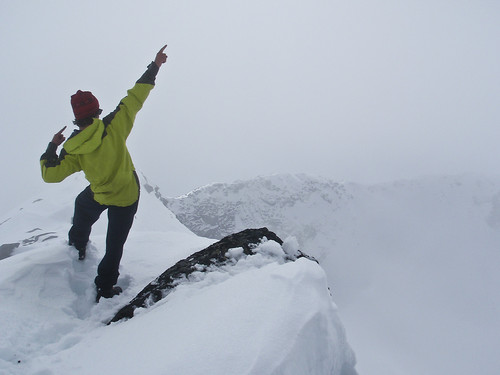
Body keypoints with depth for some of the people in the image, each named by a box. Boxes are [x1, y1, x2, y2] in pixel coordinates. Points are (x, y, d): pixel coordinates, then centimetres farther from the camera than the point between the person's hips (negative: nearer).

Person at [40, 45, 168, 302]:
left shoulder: (72, 148, -17)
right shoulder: (113, 126, -22)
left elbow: (50, 174, -10)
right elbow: (136, 97, -17)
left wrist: (52, 147, 4)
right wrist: (154, 66, -9)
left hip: (99, 196, 1)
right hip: (128, 196, -1)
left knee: (82, 204, 38)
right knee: (115, 243, 14)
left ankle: (77, 247, 57)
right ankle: (104, 289, 26)